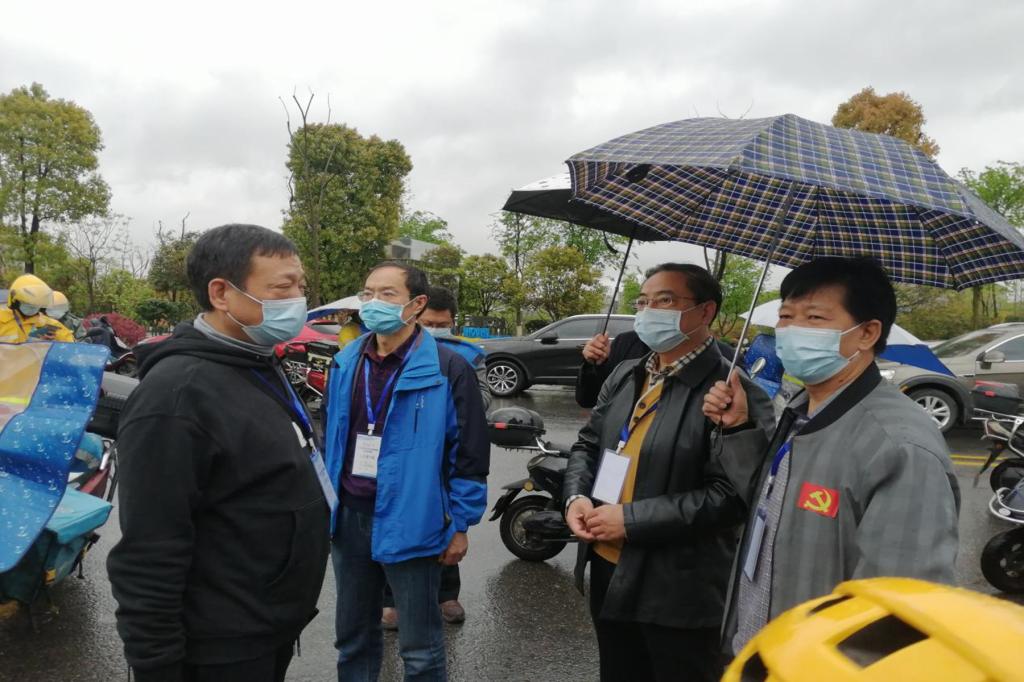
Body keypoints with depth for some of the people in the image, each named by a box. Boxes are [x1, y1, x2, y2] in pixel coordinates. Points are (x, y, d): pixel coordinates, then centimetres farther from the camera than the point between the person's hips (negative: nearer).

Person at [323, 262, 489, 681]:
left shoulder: (448, 370, -12)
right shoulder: (345, 364, 6)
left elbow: (469, 452, -10)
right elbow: (329, 439, 15)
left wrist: (460, 525, -9)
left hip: (410, 523, -5)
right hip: (349, 517, 6)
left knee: (420, 647, 10)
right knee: (353, 637, 21)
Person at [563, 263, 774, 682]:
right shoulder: (625, 375, 7)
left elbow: (729, 495, -25)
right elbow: (588, 443, 15)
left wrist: (631, 519, -23)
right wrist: (577, 496, -6)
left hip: (678, 589, -7)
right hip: (608, 570, 7)